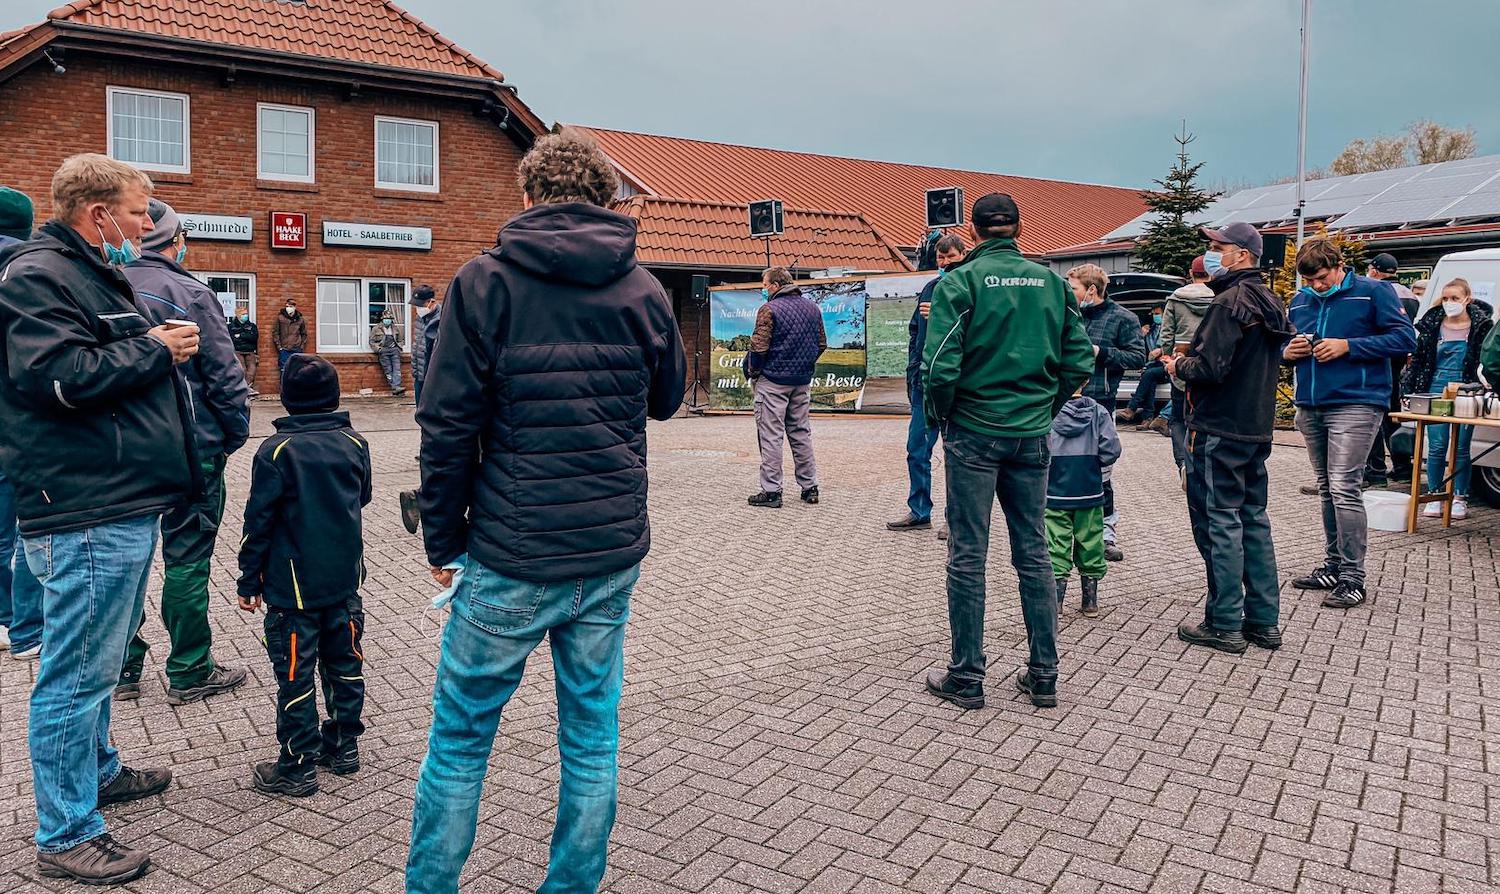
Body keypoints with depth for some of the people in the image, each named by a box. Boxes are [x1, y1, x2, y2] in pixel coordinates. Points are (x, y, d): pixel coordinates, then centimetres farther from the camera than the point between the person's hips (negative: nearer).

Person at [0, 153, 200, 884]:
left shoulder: (93, 275, 20)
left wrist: (159, 351, 12)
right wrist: (153, 350, -15)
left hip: (122, 507, 11)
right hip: (87, 516, -11)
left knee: (101, 660, 23)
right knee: (77, 673, -2)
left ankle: (97, 770, 40)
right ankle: (66, 836, 8)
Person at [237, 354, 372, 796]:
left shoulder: (276, 451, -13)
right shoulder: (355, 444, 0)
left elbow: (259, 521, -11)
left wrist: (249, 580, -2)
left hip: (293, 586, -5)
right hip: (345, 579, 5)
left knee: (295, 674, 4)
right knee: (344, 663, 16)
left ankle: (298, 767, 12)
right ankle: (344, 744, 28)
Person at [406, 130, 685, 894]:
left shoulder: (484, 282, -6)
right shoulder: (643, 290, 3)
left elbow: (448, 424, -8)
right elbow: (668, 399, 17)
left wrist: (443, 538, 1)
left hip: (510, 559, -3)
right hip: (614, 553, 3)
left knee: (460, 737, 13)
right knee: (593, 733, 15)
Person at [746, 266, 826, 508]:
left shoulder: (770, 309, -12)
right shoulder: (812, 307, 9)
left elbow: (759, 347, -15)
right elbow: (822, 344, 14)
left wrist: (752, 373, -1)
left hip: (773, 381, -6)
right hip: (803, 382, 6)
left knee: (771, 436, -1)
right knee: (801, 433, 14)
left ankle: (771, 491, -1)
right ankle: (809, 487, 18)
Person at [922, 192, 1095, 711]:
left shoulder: (960, 282, -8)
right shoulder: (1050, 282, 5)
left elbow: (942, 365, -17)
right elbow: (1079, 361, 3)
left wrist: (938, 414, -1)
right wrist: (1046, 406, 15)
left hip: (974, 433, -4)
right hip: (1032, 435, 4)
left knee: (968, 556, 4)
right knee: (1033, 554, 12)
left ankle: (966, 678, 12)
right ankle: (1043, 677, 19)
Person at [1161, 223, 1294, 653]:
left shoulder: (1230, 302, -16)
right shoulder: (1268, 302, 15)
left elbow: (1210, 367, -23)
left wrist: (1178, 367, -3)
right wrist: (1188, 361, 17)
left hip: (1221, 428, -9)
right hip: (1257, 427, 10)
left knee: (1219, 521, -3)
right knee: (1253, 520, 14)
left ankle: (1225, 625, 3)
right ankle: (1264, 621, 21)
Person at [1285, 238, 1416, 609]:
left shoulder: (1373, 291, -3)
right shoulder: (1299, 301, 14)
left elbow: (1406, 339, -8)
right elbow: (1283, 344, 23)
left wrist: (1347, 346, -16)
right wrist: (1287, 351, -1)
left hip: (1355, 404, -6)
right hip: (1311, 407, 7)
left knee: (1343, 489, -12)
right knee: (1327, 490, 13)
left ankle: (1352, 579, -6)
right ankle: (1334, 565, 23)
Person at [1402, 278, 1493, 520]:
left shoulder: (1481, 325, -1)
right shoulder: (1432, 325, 4)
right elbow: (1417, 359, 9)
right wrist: (1408, 390, 5)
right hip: (1436, 390, 2)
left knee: (1461, 447, 2)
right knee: (1437, 447, 2)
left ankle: (1460, 499, 13)